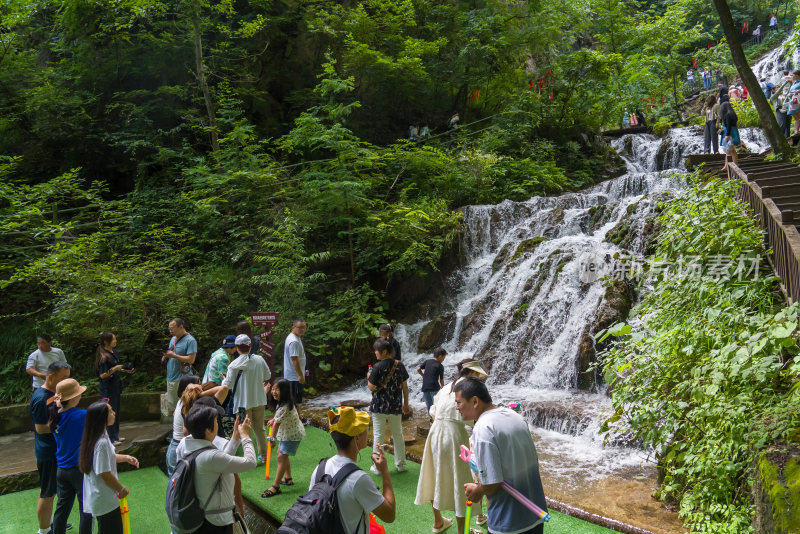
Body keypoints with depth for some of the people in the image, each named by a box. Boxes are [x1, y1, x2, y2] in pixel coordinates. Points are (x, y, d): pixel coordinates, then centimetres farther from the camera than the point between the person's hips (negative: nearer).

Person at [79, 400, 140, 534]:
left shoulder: (102, 435, 0)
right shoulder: (101, 443, -30)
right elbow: (105, 474, -25)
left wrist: (125, 458, 4)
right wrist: (121, 489, -11)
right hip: (105, 501, -9)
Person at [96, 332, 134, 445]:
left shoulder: (114, 352, 7)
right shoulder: (104, 357, -19)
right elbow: (102, 375, -20)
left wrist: (126, 371, 9)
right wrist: (113, 369, -31)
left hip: (116, 386, 9)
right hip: (108, 389, -9)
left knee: (116, 412, 16)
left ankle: (115, 436, 28)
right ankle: (111, 439, 9)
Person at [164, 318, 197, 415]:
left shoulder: (190, 340, -10)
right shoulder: (173, 339, 16)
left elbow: (191, 359, -17)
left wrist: (173, 355, -18)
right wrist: (166, 355, 2)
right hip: (170, 378, 8)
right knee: (171, 407, 13)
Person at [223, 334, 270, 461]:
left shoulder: (234, 365, -15)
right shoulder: (259, 360, -6)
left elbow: (228, 385, -10)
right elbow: (267, 376, 7)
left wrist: (223, 379, 11)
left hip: (243, 402, -3)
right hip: (259, 400, 3)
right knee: (260, 428, 17)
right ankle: (263, 454, 25)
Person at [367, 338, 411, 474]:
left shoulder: (378, 367, -16)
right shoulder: (399, 365, -2)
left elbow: (372, 387, -16)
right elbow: (405, 386, 3)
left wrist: (369, 377, 4)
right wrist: (406, 404, 13)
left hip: (379, 406, -4)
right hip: (396, 406, 4)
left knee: (378, 436, 7)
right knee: (398, 435, 16)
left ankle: (378, 467, 13)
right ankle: (400, 464, 25)